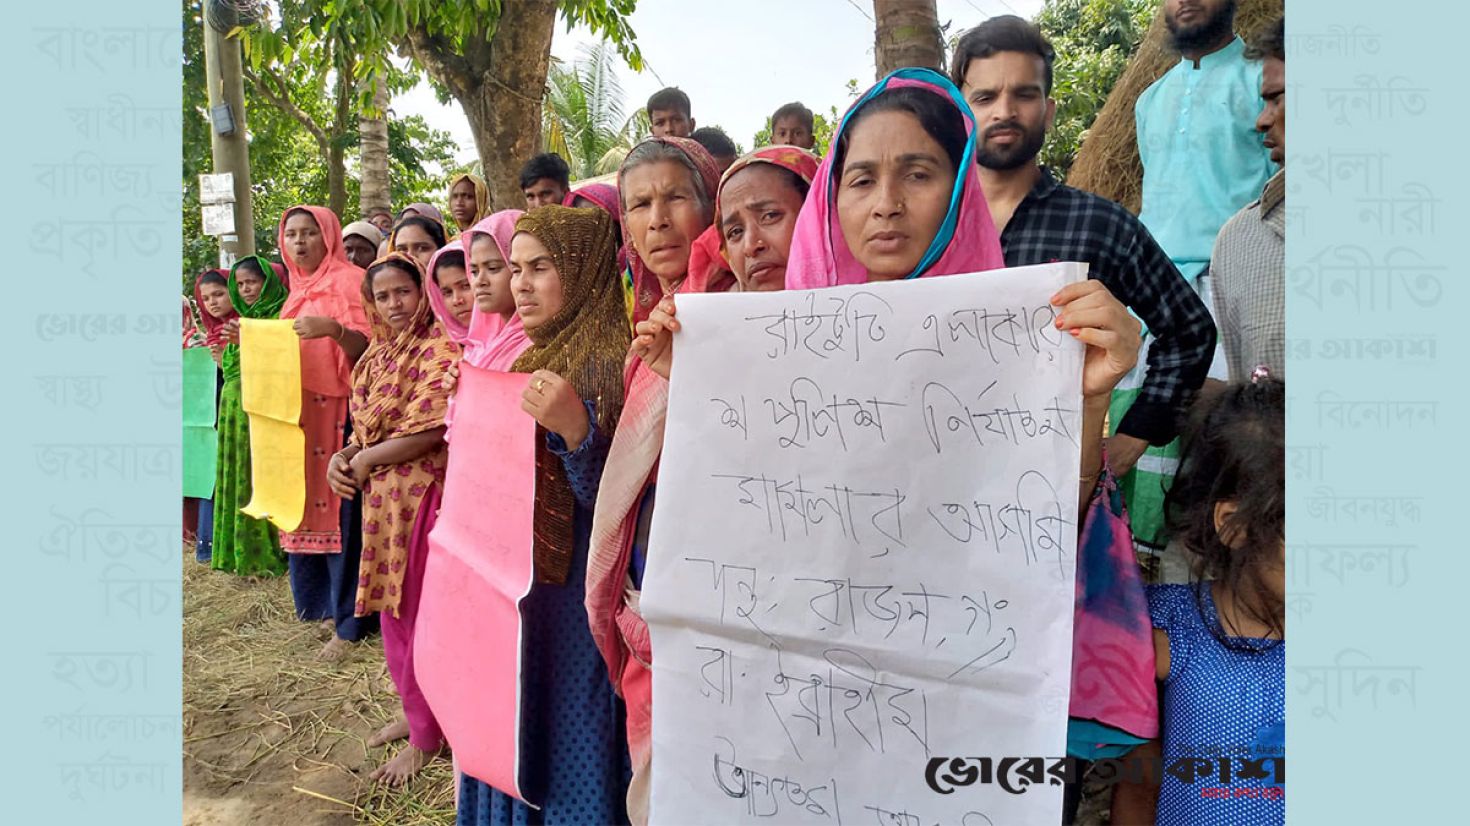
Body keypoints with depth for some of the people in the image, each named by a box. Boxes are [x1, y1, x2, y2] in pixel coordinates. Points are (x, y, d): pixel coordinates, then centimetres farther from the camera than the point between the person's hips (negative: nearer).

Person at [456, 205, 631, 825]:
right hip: (511, 593, 8)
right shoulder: (529, 357, 8)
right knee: (513, 750, 21)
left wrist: (576, 431, -36)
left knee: (567, 753, 5)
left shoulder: (605, 363, -17)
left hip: (572, 601, -8)